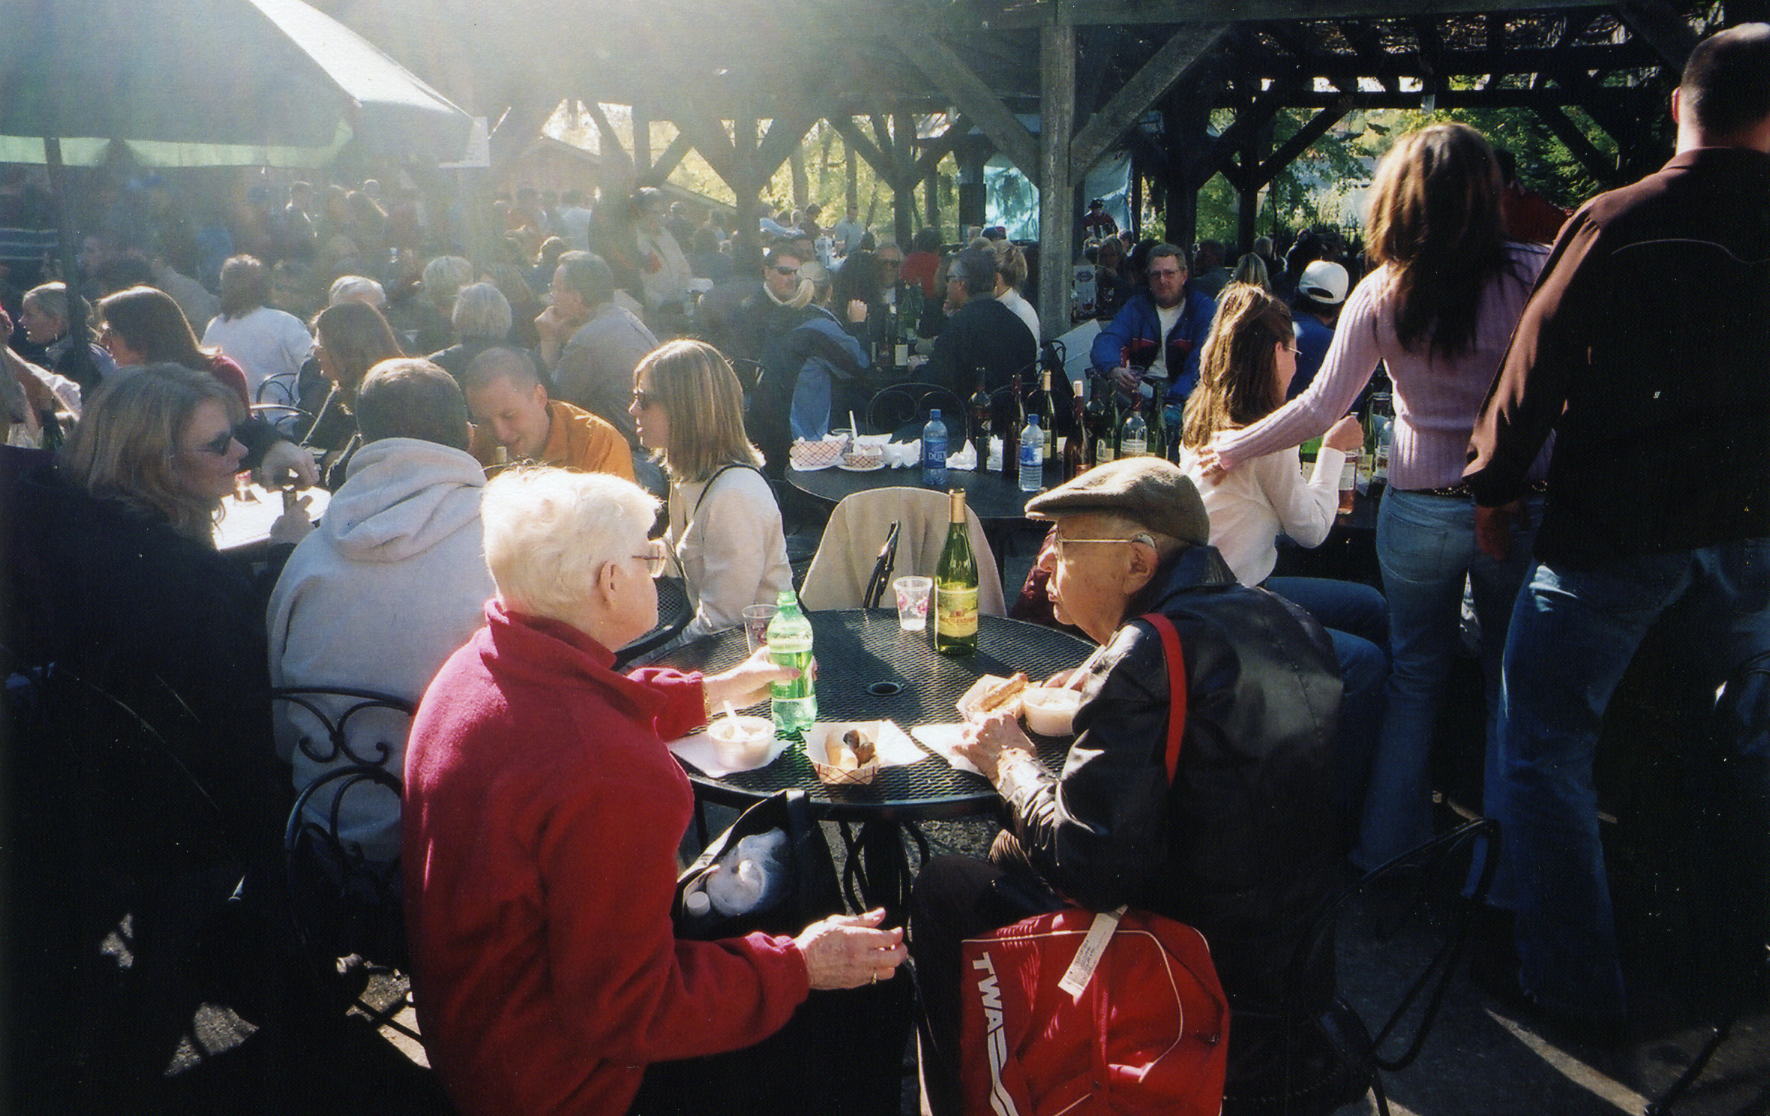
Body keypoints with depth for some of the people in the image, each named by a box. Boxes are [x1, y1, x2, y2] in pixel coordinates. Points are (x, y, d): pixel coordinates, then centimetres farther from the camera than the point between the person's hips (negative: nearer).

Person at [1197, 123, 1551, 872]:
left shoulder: (1381, 294, -6)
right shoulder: (1534, 274, -9)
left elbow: (1322, 407, -4)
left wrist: (1236, 448, 7)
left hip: (1419, 512, 1)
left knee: (1413, 677, 17)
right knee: (1513, 683, 14)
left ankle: (1387, 846, 26)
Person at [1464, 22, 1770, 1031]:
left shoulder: (1617, 222, -12)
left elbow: (1537, 368, -9)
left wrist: (1497, 490, 2)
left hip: (1612, 527, -5)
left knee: (1544, 747, 5)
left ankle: (1578, 980, 9)